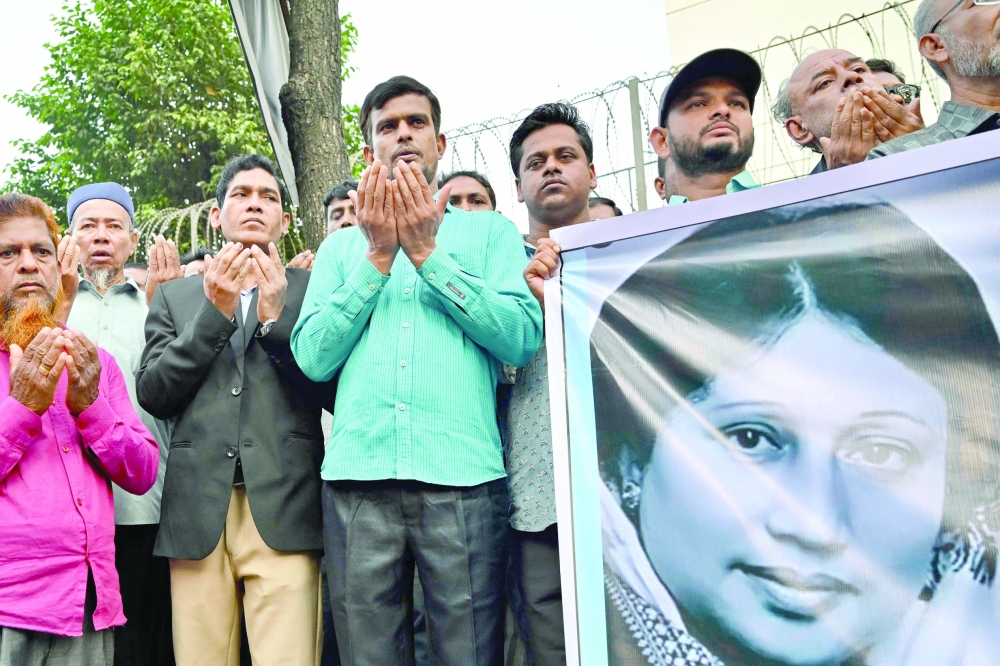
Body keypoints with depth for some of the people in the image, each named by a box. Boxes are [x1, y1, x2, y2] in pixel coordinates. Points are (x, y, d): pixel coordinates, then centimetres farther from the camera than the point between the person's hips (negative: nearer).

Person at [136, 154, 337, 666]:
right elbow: (152, 394, 6)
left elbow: (336, 396, 2)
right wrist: (214, 313, -2)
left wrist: (277, 318, -7)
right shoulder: (175, 295, 18)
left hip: (282, 510, -2)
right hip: (197, 513, 2)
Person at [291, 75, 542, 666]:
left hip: (462, 477, -2)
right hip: (358, 480, 2)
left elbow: (523, 338, -3)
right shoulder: (341, 246, 19)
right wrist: (378, 256, -2)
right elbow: (313, 356, 4)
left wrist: (427, 252, -4)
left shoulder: (491, 231, 13)